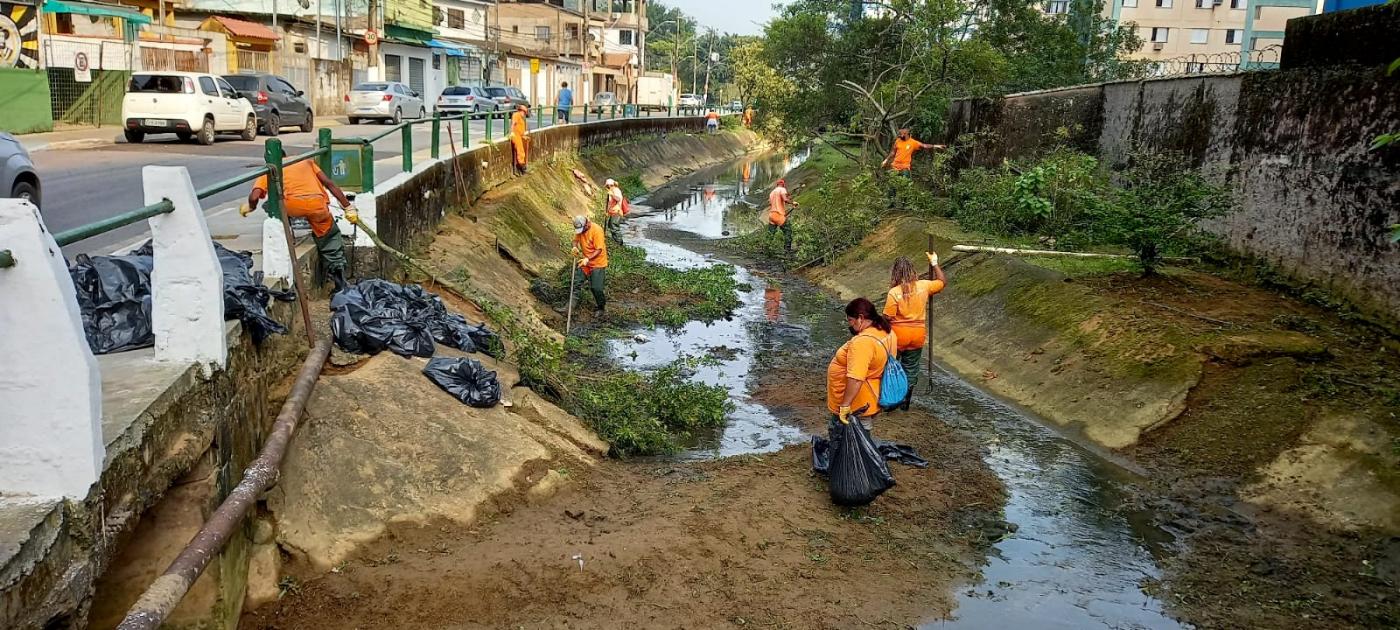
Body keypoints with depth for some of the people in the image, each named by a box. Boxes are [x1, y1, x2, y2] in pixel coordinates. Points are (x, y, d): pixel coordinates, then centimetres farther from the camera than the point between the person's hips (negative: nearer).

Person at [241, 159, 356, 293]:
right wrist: (348, 207, 21)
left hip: (293, 204, -1)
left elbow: (254, 197, 10)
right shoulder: (306, 162, 33)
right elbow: (329, 183, 22)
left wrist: (250, 207, 33)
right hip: (317, 203, 2)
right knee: (330, 240, 21)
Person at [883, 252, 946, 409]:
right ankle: (905, 402, 26)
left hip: (898, 335, -3)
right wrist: (934, 263, 19)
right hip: (917, 335, 3)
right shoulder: (923, 286, -8)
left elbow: (888, 319, -15)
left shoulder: (894, 292, -19)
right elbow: (943, 282, 11)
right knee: (910, 370, 16)